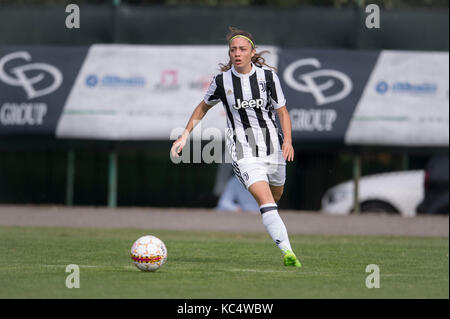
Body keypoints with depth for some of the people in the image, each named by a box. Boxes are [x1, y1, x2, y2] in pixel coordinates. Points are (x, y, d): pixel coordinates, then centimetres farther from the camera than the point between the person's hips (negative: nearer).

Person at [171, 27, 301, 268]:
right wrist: (184, 136, 10)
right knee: (265, 202, -19)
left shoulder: (268, 76, -4)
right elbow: (203, 107, 14)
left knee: (276, 196, 18)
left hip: (271, 146, 2)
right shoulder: (222, 80, -4)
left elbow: (282, 112, 1)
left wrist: (288, 140, -14)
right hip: (242, 152, -2)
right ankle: (287, 251, -26)